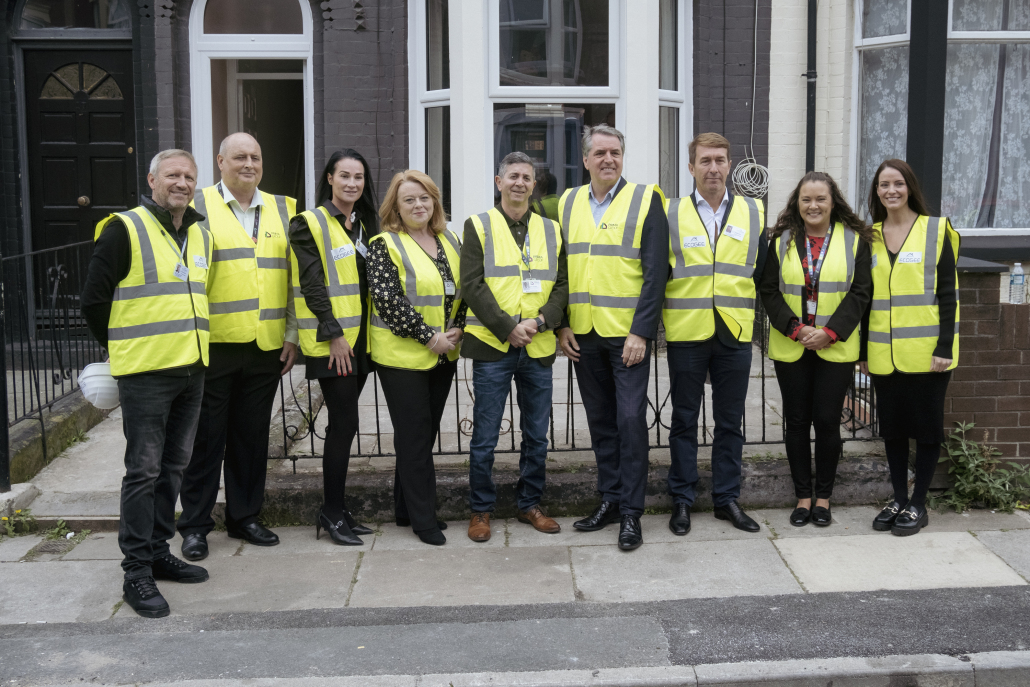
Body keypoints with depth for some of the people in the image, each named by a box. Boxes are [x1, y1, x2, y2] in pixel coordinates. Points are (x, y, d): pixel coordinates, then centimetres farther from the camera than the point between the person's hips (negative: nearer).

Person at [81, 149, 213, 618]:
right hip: (145, 373, -7)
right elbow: (94, 300, -6)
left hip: (191, 369, 7)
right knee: (144, 470, -4)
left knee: (173, 466, 14)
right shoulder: (125, 229, -7)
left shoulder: (200, 235, 13)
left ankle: (159, 552, 26)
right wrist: (123, 347, 4)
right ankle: (136, 573, 3)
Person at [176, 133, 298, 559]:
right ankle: (195, 525, 15)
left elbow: (294, 277, 14)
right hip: (213, 344, -3)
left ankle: (245, 517, 25)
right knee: (206, 436, 3)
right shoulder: (198, 206, 1)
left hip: (266, 346, 4)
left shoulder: (282, 210, 13)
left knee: (253, 436, 12)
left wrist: (292, 335, 8)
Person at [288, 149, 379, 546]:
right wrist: (334, 335, -16)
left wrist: (369, 333, 12)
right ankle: (333, 513, 2)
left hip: (359, 339, 7)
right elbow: (312, 286, -12)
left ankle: (334, 508, 18)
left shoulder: (364, 226, 16)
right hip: (330, 342, -7)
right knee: (344, 424, -8)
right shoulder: (310, 224, -6)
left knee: (343, 424, 10)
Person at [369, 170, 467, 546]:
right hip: (403, 356, -6)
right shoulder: (385, 245, -8)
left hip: (443, 356, 6)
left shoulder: (449, 240, 12)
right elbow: (387, 299, -17)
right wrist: (428, 337, -18)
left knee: (425, 433, 13)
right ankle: (423, 519, 7)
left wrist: (457, 330, -2)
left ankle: (406, 508, 25)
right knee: (415, 435, -1)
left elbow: (463, 289, 14)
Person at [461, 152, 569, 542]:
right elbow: (472, 285, -6)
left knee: (537, 435, 10)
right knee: (485, 436, 2)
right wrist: (508, 328, -14)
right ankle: (481, 510, 15)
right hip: (491, 346, -3)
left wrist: (540, 322, -10)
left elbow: (562, 285, 8)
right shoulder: (479, 226, 2)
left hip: (538, 348, 3)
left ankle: (529, 504, 24)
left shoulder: (551, 230, 12)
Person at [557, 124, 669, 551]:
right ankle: (610, 499, 23)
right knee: (600, 419, 11)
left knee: (630, 418, -4)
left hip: (627, 332, -4)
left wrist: (641, 332, -13)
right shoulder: (568, 203, 10)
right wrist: (562, 325, 3)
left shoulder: (645, 200, -2)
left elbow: (655, 272, -7)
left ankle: (631, 512, 4)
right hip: (583, 334, 4)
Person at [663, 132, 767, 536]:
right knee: (684, 420, 7)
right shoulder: (671, 214, 3)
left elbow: (762, 272, 12)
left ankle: (727, 498, 20)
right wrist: (654, 322, 2)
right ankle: (682, 500, 16)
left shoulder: (754, 212, 8)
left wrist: (748, 313, 8)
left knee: (730, 422, 9)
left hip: (734, 333, 2)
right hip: (686, 332, -1)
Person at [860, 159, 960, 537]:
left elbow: (947, 293, -5)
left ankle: (918, 504, 14)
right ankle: (899, 499, 21)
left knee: (926, 426, 4)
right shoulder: (870, 236, 10)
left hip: (926, 352, -4)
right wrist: (863, 350, 9)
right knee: (892, 427, 10)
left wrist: (945, 347, -12)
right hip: (884, 354, 4)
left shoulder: (935, 230, -2)